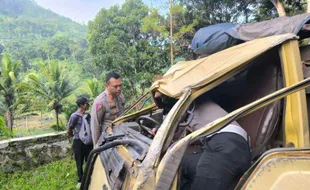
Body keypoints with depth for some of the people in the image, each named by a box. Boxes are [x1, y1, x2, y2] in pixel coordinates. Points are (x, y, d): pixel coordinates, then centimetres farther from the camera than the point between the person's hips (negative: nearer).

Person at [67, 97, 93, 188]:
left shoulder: (88, 115, 3)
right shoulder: (74, 116, -15)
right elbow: (69, 131, -7)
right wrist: (76, 136, 8)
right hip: (79, 142, -5)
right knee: (80, 162, 11)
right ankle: (80, 180, 28)